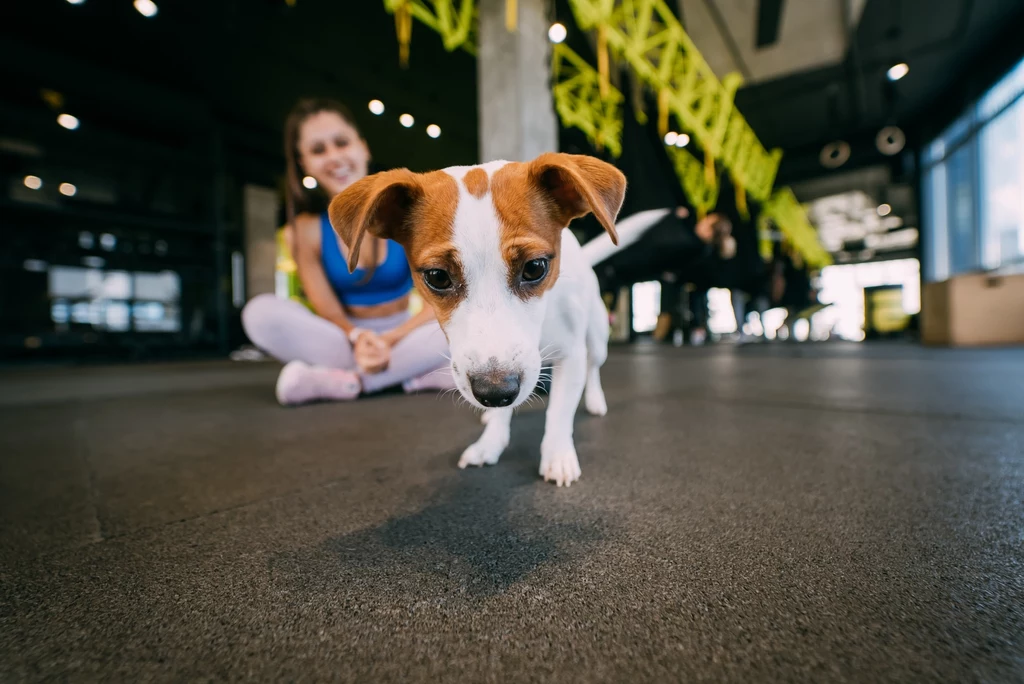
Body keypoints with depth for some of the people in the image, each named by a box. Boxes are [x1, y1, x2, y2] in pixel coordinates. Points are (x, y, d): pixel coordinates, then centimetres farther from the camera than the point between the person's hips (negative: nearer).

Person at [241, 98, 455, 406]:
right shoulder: (304, 230, -4)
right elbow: (329, 312, -10)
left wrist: (390, 339, -25)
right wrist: (357, 338, -33)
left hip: (404, 332, 0)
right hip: (343, 340, 1)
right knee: (261, 312, -25)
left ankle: (344, 380, -24)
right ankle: (414, 374, -29)